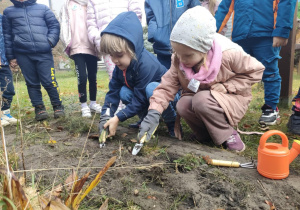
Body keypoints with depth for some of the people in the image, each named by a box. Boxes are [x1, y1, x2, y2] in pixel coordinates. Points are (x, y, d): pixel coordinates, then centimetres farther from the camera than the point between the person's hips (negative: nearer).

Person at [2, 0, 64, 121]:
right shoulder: (8, 12, 17)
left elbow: (54, 25, 10)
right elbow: (6, 35, 16)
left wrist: (51, 41, -8)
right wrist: (10, 56, 11)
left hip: (44, 53, -2)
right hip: (22, 54, 2)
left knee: (49, 81, -6)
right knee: (32, 83, 3)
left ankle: (58, 106, 11)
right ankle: (39, 108, 15)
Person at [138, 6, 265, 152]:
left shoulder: (229, 54, -26)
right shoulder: (178, 60, -15)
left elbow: (256, 71, -11)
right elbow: (167, 86, -18)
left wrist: (225, 86, -22)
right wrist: (153, 113, -33)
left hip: (232, 100, -4)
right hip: (197, 97, 4)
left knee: (201, 100, -34)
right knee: (182, 105, -28)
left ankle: (228, 135, -10)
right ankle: (207, 134, -2)